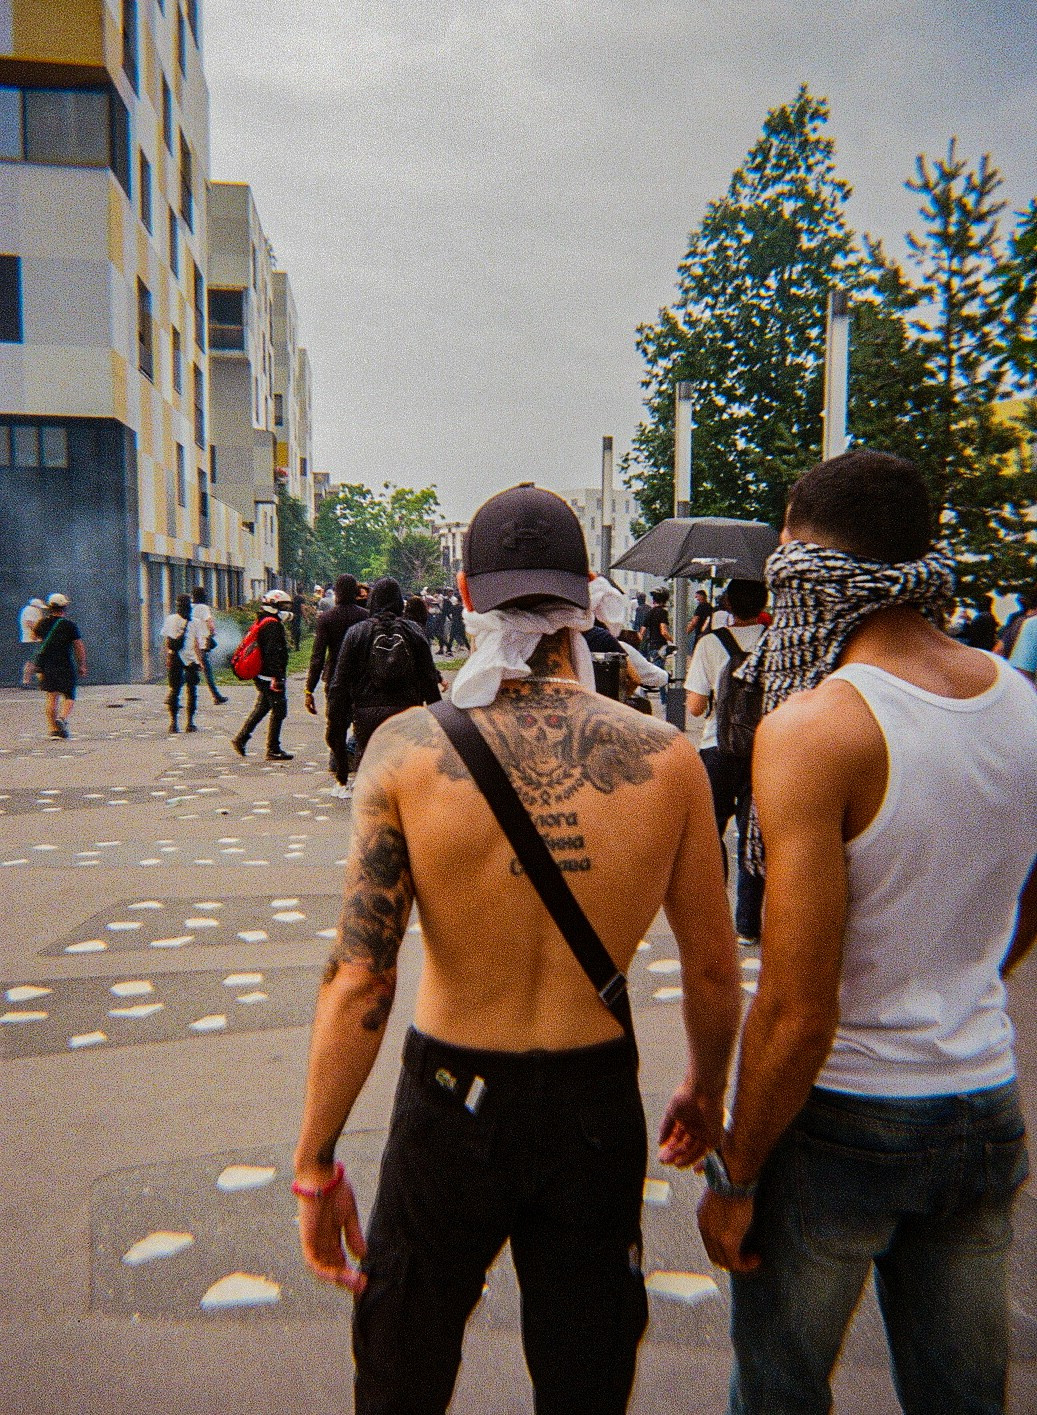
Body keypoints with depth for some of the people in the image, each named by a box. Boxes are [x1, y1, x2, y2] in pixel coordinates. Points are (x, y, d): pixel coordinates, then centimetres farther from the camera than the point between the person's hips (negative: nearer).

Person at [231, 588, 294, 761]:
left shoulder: (262, 623, 17)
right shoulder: (273, 625, -16)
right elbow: (273, 653, -24)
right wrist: (277, 677, -25)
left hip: (262, 675, 10)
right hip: (271, 676, -10)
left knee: (261, 708, 20)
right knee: (278, 711, -4)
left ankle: (240, 739, 22)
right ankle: (273, 750, 0)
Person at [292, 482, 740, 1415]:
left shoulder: (408, 748, -17)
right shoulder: (667, 758, -12)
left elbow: (359, 981, -17)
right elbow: (713, 968, -2)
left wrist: (317, 1165, -4)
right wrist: (706, 1089, 16)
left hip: (451, 1104, -1)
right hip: (600, 1107, 1)